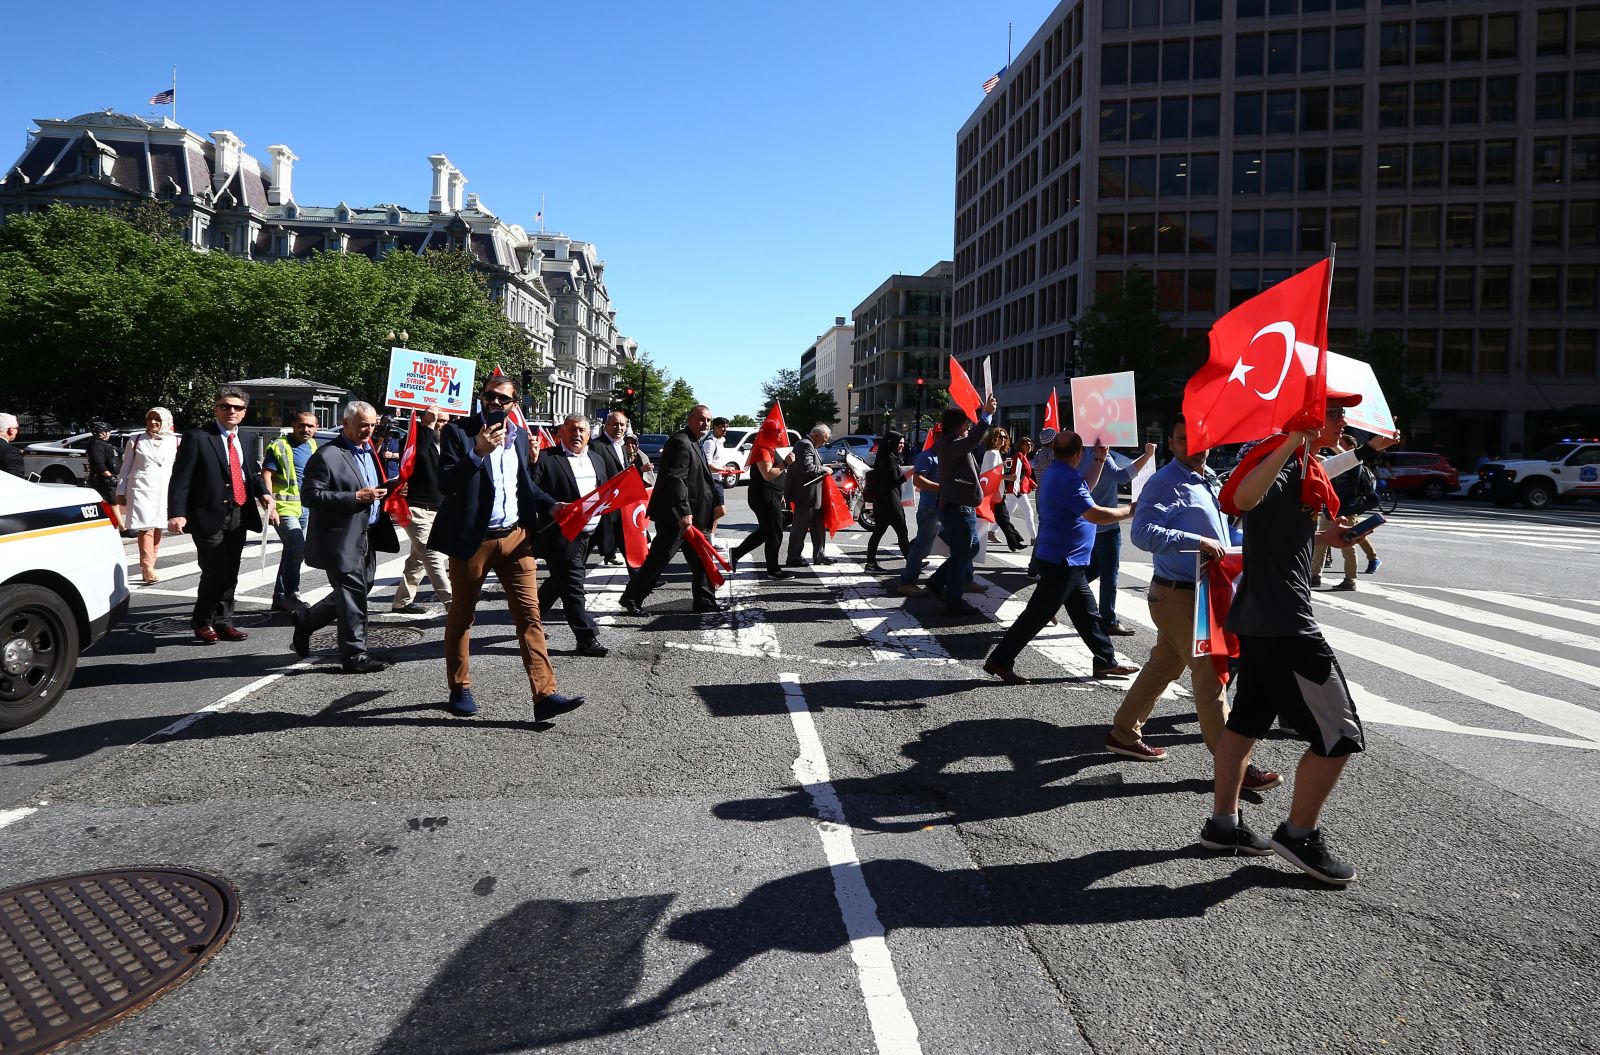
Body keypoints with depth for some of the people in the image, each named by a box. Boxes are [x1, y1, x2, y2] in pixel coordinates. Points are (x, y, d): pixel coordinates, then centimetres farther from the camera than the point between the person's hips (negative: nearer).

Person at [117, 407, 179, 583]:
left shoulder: (175, 442, 10)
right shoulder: (135, 441, 9)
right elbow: (125, 469, 11)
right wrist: (121, 492, 7)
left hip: (165, 490, 2)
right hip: (141, 488, -2)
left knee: (157, 529, 4)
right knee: (146, 528, -11)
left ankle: (148, 569, 13)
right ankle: (148, 568, -14)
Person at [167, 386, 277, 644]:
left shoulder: (244, 440, 13)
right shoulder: (197, 438, -6)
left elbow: (254, 474, 20)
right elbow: (181, 478, -11)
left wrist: (264, 494, -2)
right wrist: (177, 514, -21)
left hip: (239, 517, 6)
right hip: (209, 517, -6)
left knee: (230, 574, 11)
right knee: (215, 572, -8)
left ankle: (223, 622, 22)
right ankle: (201, 622, 12)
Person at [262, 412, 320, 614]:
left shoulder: (312, 446, 15)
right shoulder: (279, 446, -6)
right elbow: (266, 475, -11)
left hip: (305, 508, 8)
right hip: (284, 506, -8)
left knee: (291, 551, 12)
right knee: (298, 547, -20)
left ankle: (280, 598, 21)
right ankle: (291, 595, -9)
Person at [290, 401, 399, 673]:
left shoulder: (370, 451, 13)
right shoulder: (327, 455, -13)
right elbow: (310, 496, -19)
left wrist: (386, 492, 5)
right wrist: (356, 497, -24)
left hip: (367, 537, 9)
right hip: (341, 539, -9)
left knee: (359, 590, 17)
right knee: (353, 595, -2)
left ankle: (305, 620, 36)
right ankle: (354, 655, 8)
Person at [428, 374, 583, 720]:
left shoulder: (520, 436, 12)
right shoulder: (458, 432, -4)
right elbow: (445, 484, -14)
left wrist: (550, 505, 7)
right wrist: (478, 452, -25)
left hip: (515, 537, 4)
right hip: (472, 539, -3)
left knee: (530, 616, -4)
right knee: (461, 616, 11)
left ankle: (545, 695, -6)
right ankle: (460, 689, 28)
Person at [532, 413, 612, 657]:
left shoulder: (597, 459, 17)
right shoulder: (546, 459, -6)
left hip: (589, 534, 7)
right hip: (562, 534, -7)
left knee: (560, 581, 18)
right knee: (573, 585, -4)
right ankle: (587, 638, 1)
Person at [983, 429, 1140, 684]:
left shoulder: (1056, 473, 11)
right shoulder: (1065, 479, -22)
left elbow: (1085, 490, 28)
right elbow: (1095, 515, -25)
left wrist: (1099, 460, 21)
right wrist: (1130, 511, -13)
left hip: (1068, 562, 10)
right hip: (1062, 561, -10)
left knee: (1087, 613, 16)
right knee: (1037, 615, -4)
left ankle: (1106, 662, 26)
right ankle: (1000, 660, 1)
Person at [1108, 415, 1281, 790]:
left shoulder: (1210, 480, 15)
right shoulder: (1166, 484, -15)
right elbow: (1142, 532, -28)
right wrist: (1198, 541, -32)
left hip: (1203, 593, 9)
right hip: (1179, 596, -9)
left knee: (1163, 667, 16)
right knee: (1210, 675, -6)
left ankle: (1123, 733, 29)